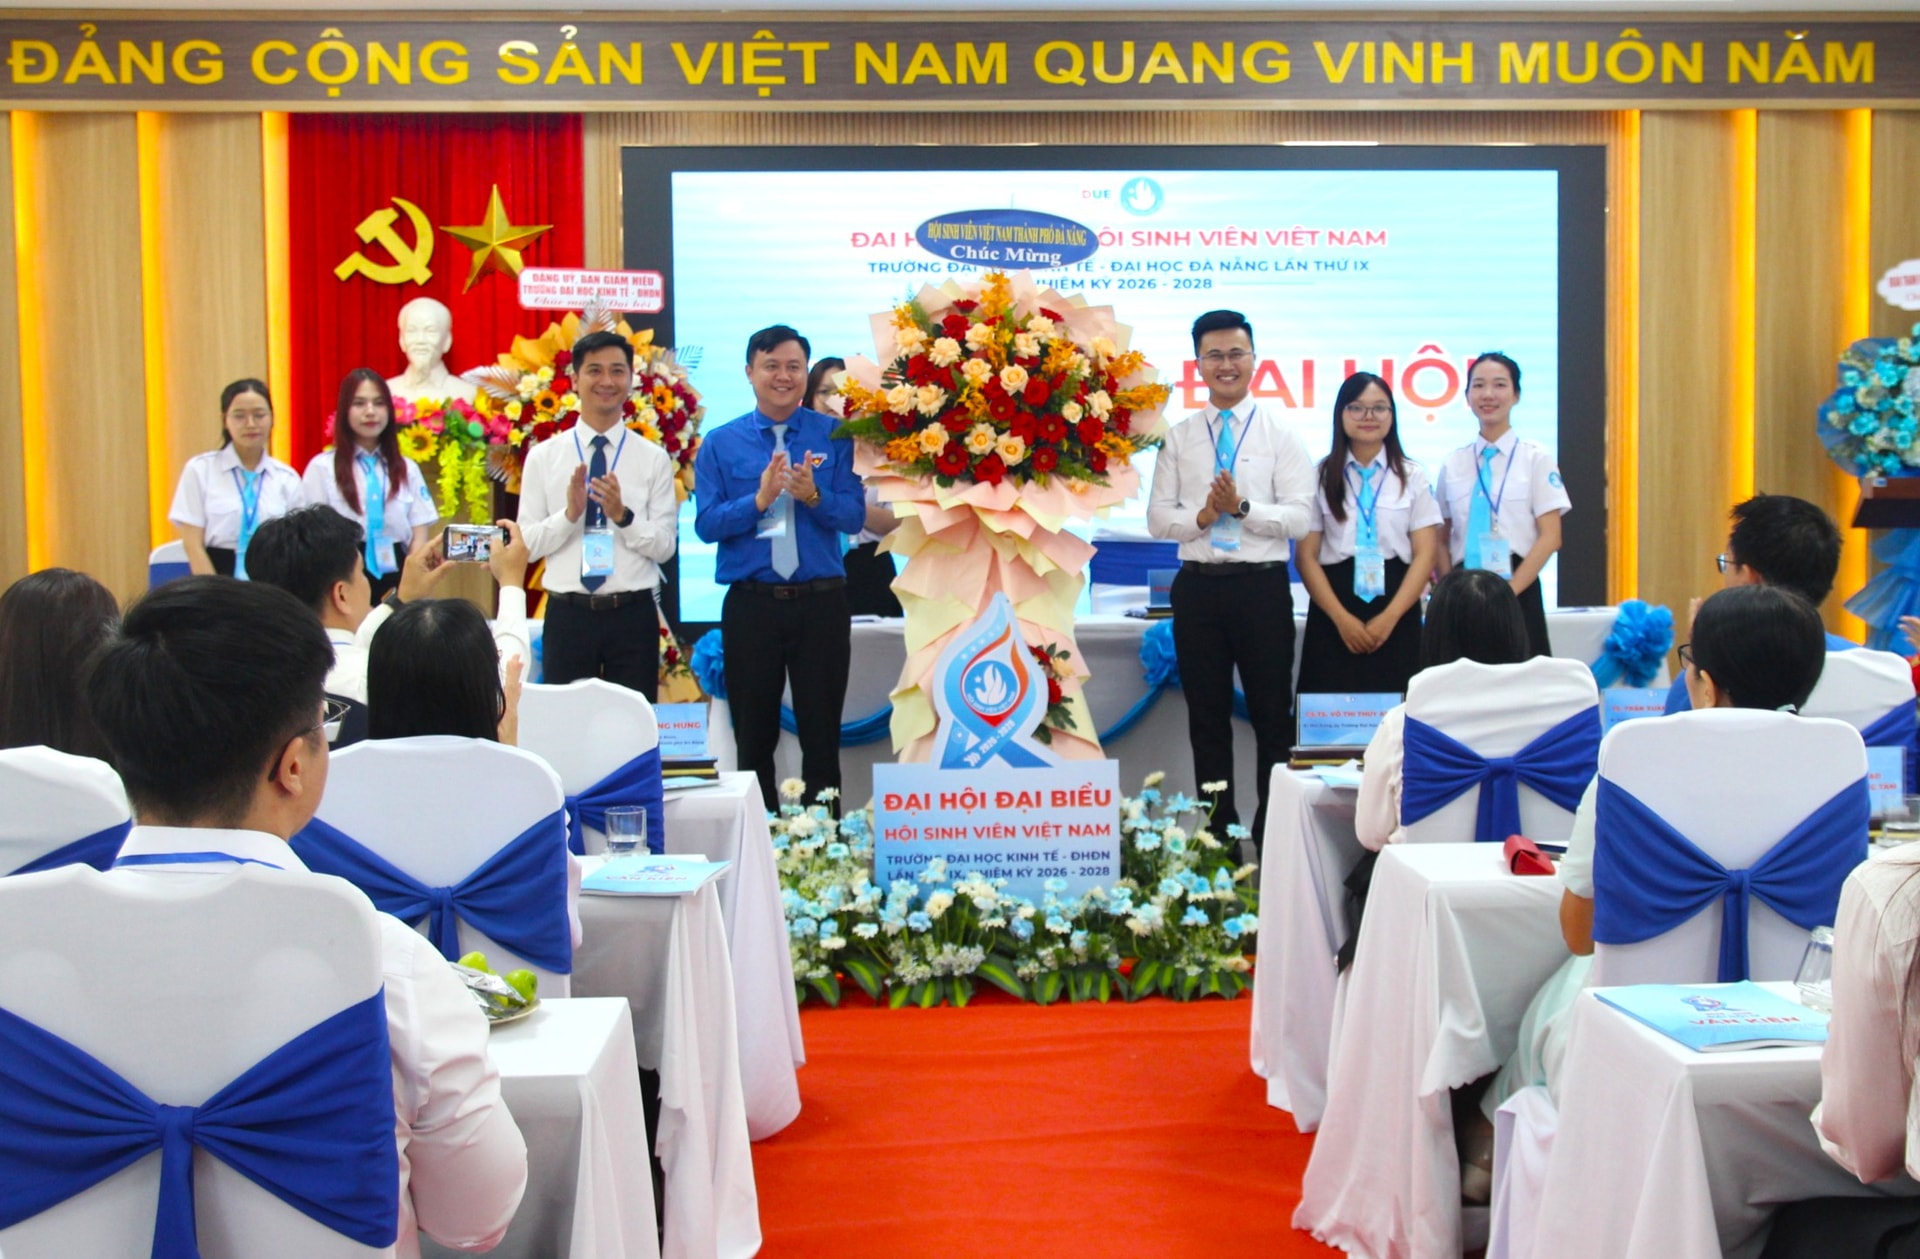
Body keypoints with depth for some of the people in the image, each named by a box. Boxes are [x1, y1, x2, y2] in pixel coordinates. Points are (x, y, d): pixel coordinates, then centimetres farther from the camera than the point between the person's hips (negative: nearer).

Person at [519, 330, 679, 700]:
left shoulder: (654, 458, 3)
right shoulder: (543, 456, 4)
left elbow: (665, 545, -1)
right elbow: (527, 544, 0)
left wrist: (623, 516, -17)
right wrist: (569, 513, -16)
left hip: (633, 615, 0)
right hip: (568, 614, 0)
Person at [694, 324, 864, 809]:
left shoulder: (835, 437, 4)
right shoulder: (719, 444, 5)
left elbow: (854, 516, -5)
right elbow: (706, 524, -5)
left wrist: (813, 496, -24)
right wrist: (759, 500, -20)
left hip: (821, 604, 0)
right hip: (751, 605, 1)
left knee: (822, 735, 5)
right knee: (754, 737, 8)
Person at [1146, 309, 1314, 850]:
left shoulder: (1280, 435, 3)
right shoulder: (1178, 438, 9)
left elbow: (1300, 518, -4)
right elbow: (1158, 518, 5)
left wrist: (1242, 506, -17)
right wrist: (1201, 517, -13)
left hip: (1262, 586, -2)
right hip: (1198, 586, 2)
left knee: (1273, 715, 3)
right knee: (1207, 719, 8)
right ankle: (1220, 836, 18)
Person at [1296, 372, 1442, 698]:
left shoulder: (1412, 476, 7)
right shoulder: (1321, 476, 4)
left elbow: (1425, 554, 2)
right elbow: (1307, 556, 0)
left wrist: (1390, 617, -11)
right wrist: (1342, 618, -11)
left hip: (1396, 613, 1)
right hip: (1333, 615, -1)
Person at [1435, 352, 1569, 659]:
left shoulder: (1536, 458, 0)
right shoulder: (1452, 465, 9)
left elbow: (1550, 537, -5)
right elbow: (1442, 539, 11)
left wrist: (1508, 592, -13)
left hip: (1519, 595, -2)